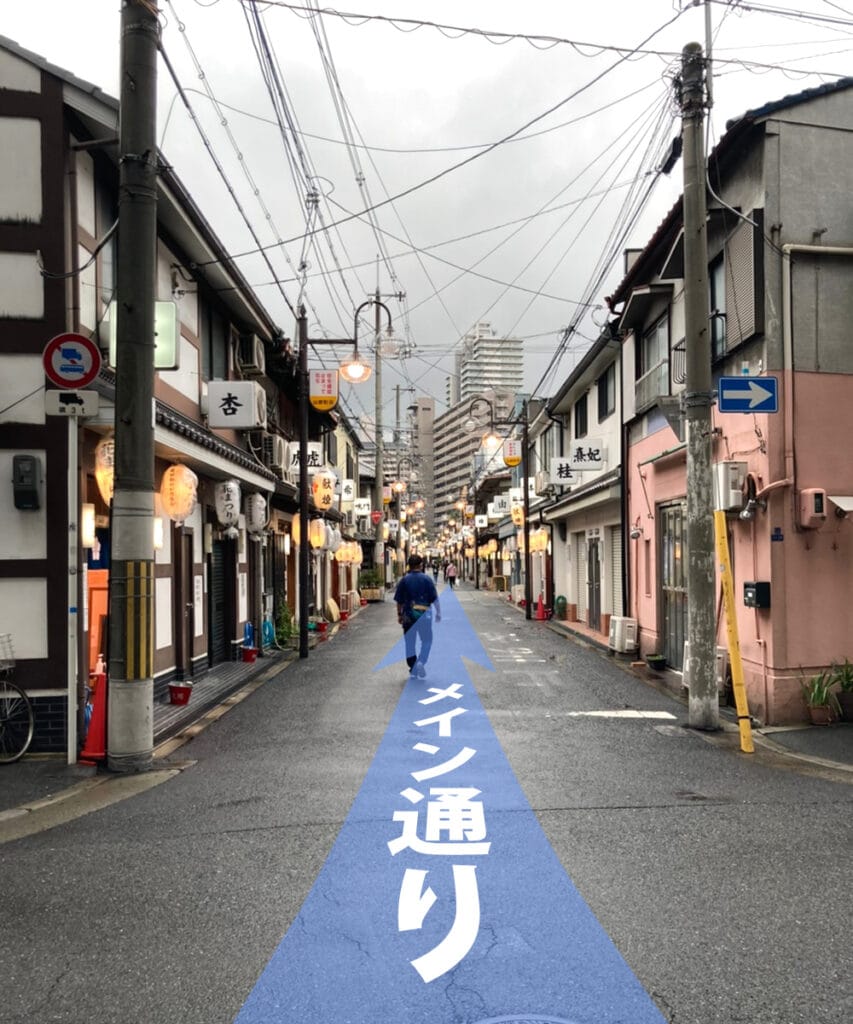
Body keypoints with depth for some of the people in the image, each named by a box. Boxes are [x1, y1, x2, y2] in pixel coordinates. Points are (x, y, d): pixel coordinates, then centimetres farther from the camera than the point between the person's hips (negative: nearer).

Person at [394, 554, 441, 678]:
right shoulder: (426, 579, -5)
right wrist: (438, 612, 6)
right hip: (424, 613, -1)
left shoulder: (404, 580, -1)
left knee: (410, 643, 12)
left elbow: (398, 600, 2)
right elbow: (434, 598, -4)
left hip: (408, 615, 2)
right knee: (426, 641, 11)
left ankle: (413, 671, 15)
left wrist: (399, 614, 13)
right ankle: (421, 662, -12)